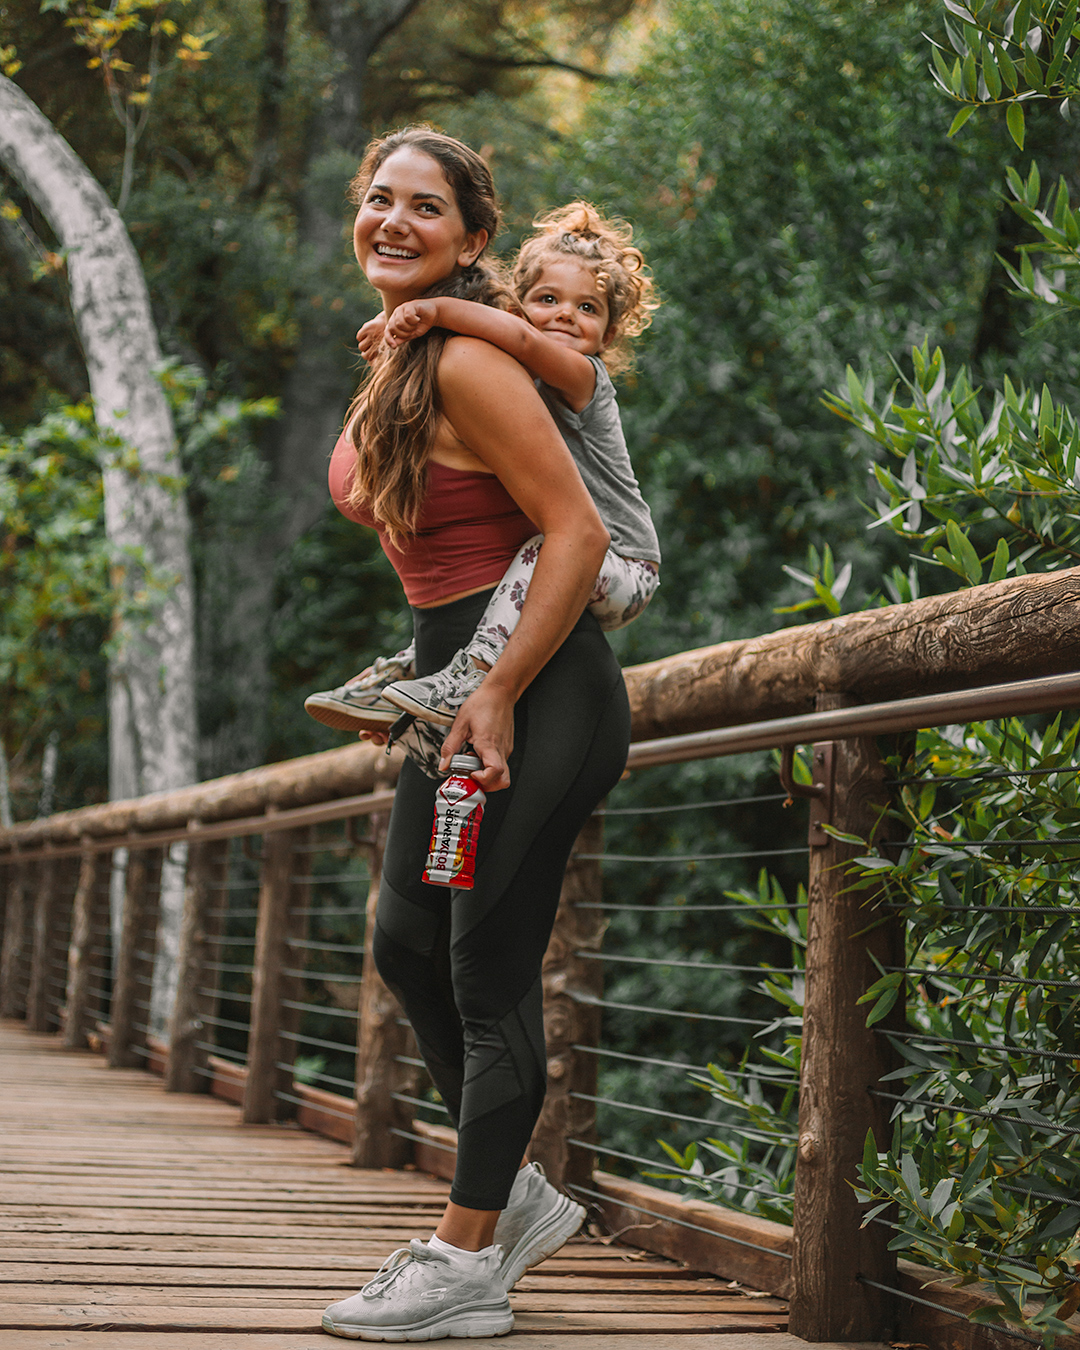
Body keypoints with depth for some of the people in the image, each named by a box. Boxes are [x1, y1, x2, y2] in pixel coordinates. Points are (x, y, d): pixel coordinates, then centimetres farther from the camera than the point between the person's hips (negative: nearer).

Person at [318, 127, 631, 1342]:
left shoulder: (468, 364, -18)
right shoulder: (390, 362, 10)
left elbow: (578, 533, -22)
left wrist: (499, 696, -20)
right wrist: (419, 680, 18)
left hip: (540, 689, -10)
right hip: (455, 672, 10)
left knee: (490, 969, -4)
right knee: (407, 943, 14)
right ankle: (516, 1198, 29)